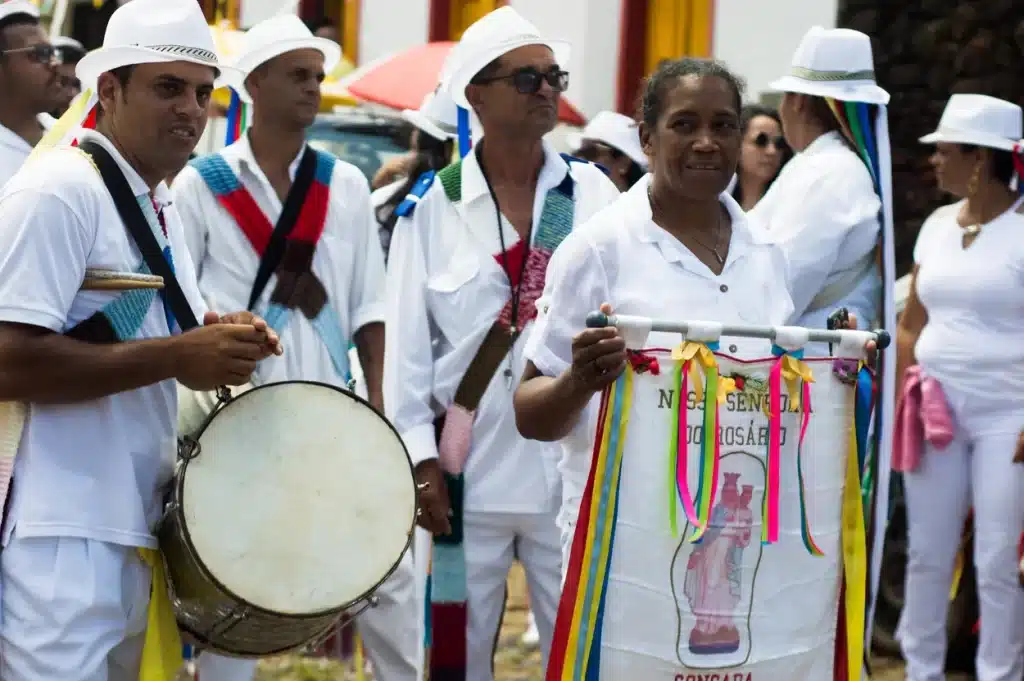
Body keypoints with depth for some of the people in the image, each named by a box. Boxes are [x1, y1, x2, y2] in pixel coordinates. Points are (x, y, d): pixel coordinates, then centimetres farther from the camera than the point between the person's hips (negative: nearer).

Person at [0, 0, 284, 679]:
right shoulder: (56, 192, -13)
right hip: (60, 542, -9)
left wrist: (221, 343, 2)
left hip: (135, 533, 9)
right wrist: (177, 354, -20)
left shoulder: (161, 207, 16)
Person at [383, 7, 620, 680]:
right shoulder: (433, 206, 2)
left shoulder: (594, 194, 4)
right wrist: (420, 455, -3)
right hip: (472, 467, 0)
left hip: (572, 463, 0)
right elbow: (408, 340, 2)